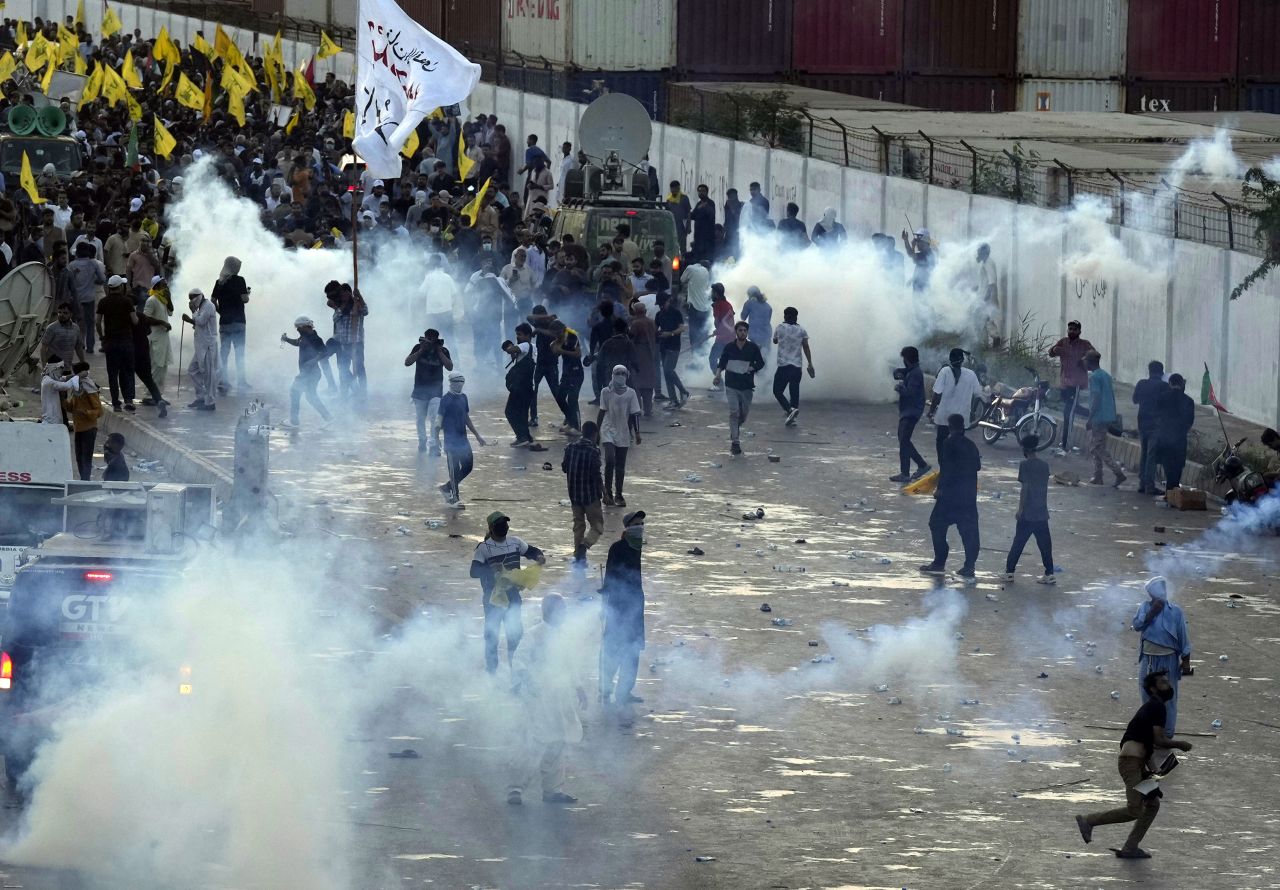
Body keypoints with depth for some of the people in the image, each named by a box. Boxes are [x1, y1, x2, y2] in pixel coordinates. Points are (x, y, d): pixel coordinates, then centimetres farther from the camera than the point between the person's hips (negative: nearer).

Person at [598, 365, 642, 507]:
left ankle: (618, 495, 16)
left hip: (623, 433, 2)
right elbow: (602, 413, 4)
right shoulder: (606, 392, -1)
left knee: (620, 466, 6)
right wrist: (597, 431, 5)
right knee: (610, 460, -18)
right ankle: (607, 492, -7)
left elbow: (634, 414, 3)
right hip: (608, 431, -2)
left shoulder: (630, 393, 2)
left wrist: (637, 433, -2)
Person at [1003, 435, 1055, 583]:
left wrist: (1020, 509, -11)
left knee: (1018, 542, 4)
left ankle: (1009, 571, 9)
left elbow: (1025, 488, -14)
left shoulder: (1025, 465, -11)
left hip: (1028, 512, -5)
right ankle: (1049, 574, 6)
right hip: (1042, 513, 5)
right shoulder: (1044, 466, 6)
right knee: (1045, 543, 7)